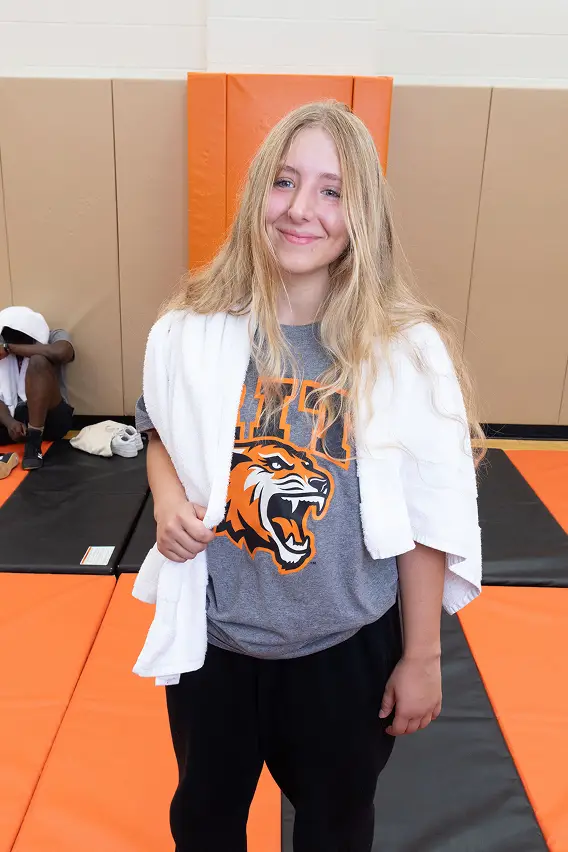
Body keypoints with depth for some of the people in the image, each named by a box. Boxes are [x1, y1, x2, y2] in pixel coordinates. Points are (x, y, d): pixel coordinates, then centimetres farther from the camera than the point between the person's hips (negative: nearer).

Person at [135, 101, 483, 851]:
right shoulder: (194, 325, -10)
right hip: (212, 638, 2)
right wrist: (167, 496, -12)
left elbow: (428, 523, -10)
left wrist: (421, 658, -3)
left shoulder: (407, 349, -17)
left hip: (348, 650, -1)